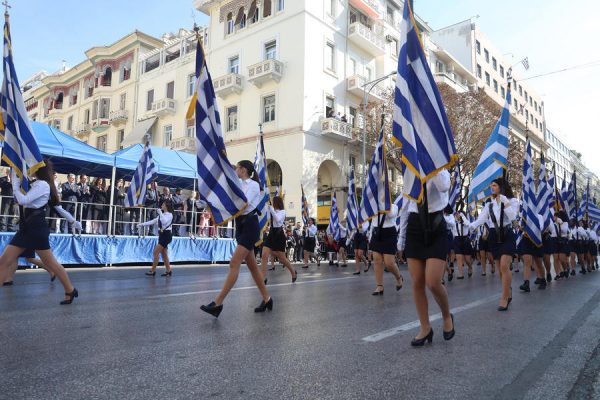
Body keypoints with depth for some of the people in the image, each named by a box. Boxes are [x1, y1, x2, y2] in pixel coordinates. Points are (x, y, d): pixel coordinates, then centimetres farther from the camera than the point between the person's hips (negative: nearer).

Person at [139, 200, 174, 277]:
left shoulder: (170, 215, -8)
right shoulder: (162, 215, 16)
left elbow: (164, 221, -27)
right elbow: (152, 221, 18)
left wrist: (160, 213, -20)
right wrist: (142, 224, 14)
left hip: (166, 235, -8)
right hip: (162, 235, 8)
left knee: (156, 252, -9)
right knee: (164, 254, 8)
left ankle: (153, 271, -3)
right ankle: (168, 271, 12)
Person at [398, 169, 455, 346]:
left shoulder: (440, 171, 1)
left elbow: (444, 186, -26)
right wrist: (401, 238, 12)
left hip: (436, 229, -4)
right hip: (414, 229, 4)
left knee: (433, 283, -11)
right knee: (417, 283, 2)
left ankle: (447, 316, 20)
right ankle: (425, 328, 16)